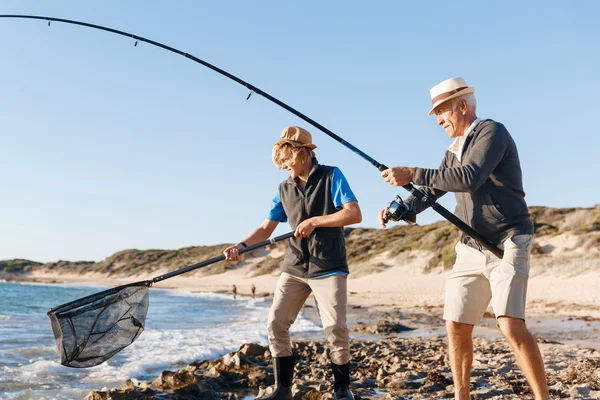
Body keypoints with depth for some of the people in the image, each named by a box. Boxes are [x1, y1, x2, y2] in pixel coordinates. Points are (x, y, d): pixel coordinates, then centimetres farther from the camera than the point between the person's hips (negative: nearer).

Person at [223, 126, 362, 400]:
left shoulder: (331, 177, -3)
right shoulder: (284, 189, 10)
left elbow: (355, 214, -12)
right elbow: (266, 229, 8)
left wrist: (315, 221, -16)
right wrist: (241, 246, -9)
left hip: (329, 267, -5)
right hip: (294, 267, 5)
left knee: (335, 327, -10)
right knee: (275, 323, 0)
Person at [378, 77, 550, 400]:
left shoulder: (491, 131, -10)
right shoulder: (454, 151, 14)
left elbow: (469, 178, -25)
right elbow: (431, 190, 14)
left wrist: (412, 174, -24)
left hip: (507, 244, -7)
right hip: (471, 249, 8)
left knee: (511, 326, -20)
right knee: (456, 327, 5)